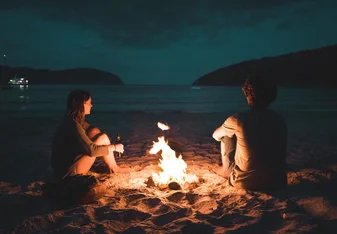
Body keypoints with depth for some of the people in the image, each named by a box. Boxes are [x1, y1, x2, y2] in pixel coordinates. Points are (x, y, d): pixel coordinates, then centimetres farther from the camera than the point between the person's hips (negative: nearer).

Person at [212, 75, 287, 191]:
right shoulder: (280, 119, -4)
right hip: (277, 182, 4)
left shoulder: (238, 119, -16)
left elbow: (216, 136, 5)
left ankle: (226, 170, 32)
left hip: (245, 182, -3)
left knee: (226, 136, 13)